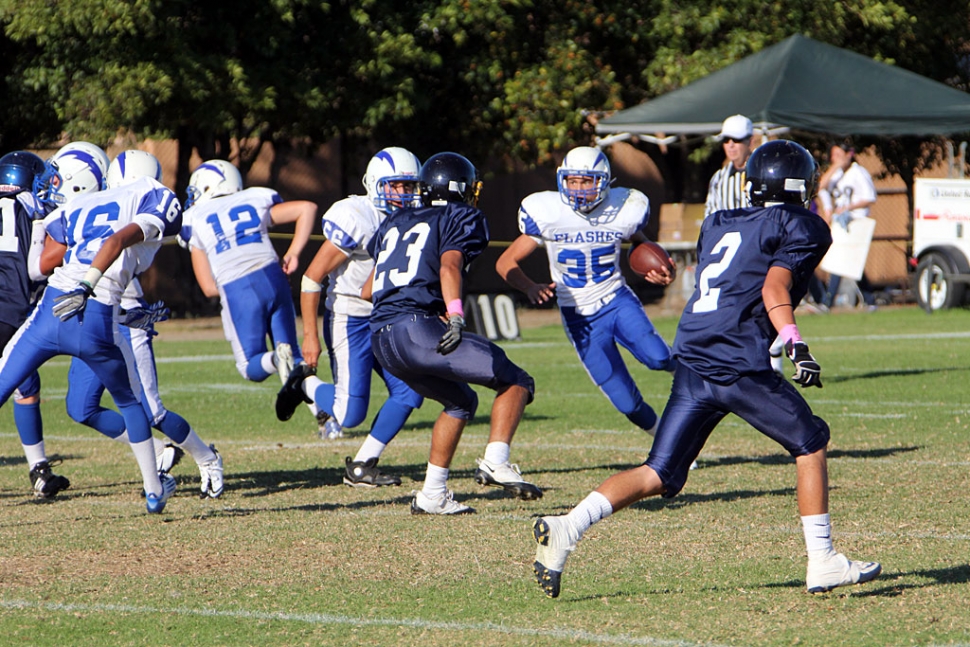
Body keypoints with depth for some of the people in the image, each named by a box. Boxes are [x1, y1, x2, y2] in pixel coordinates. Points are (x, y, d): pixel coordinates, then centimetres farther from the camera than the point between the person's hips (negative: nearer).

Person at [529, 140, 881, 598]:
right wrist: (797, 348, -20)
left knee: (658, 476, 6)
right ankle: (822, 563, 10)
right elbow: (773, 289, -11)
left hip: (691, 361, 6)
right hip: (739, 364, -6)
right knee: (810, 443, 12)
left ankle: (566, 528, -12)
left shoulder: (717, 225, 23)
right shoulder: (801, 228, 4)